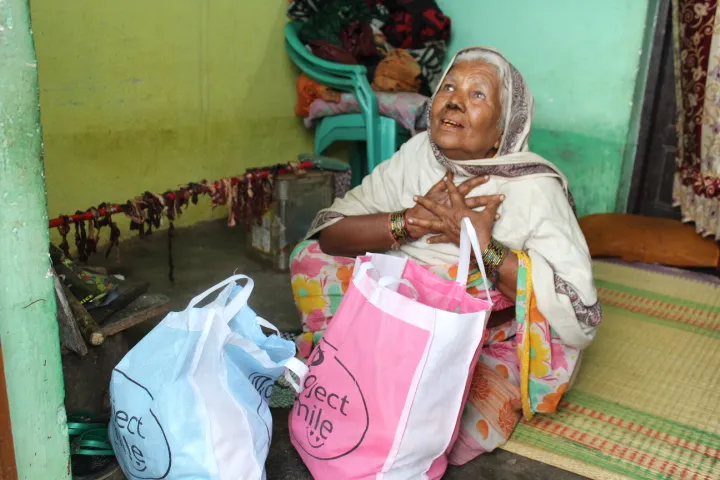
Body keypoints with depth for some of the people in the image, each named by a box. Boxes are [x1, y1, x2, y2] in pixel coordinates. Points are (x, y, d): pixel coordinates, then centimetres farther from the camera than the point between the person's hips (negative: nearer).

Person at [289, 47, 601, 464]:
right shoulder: (418, 153, -6)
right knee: (312, 258, -8)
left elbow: (582, 315, -26)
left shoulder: (535, 188, -19)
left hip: (489, 347, -4)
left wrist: (483, 246, -28)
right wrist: (409, 221, -25)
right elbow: (328, 231, -9)